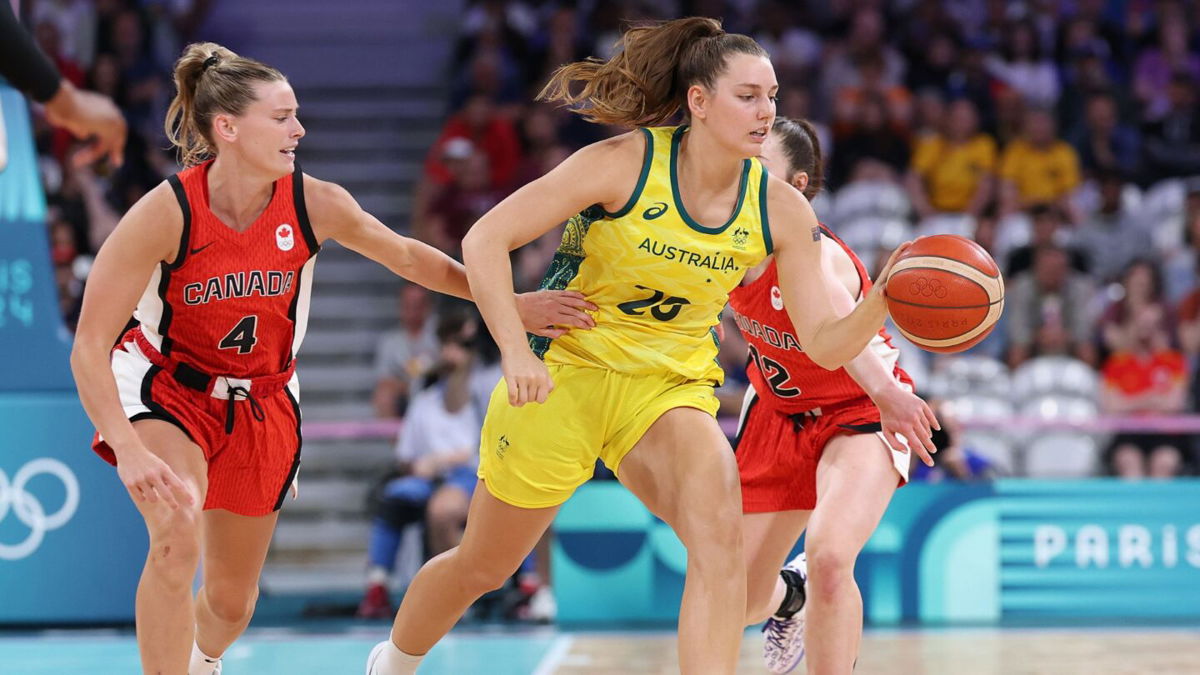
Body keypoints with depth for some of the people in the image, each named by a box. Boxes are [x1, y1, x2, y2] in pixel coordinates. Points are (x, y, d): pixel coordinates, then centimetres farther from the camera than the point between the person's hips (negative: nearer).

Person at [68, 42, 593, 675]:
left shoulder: (315, 204, -18)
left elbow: (407, 257, 2)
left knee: (232, 598, 11)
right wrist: (129, 451, -38)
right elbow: (89, 349, -27)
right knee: (178, 540, -32)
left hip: (262, 402, 4)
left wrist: (506, 301, -3)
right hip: (167, 389, -3)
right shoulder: (166, 213, -28)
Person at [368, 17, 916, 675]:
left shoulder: (780, 210, -10)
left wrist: (882, 298, -30)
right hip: (563, 374, -2)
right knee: (480, 567, 13)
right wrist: (516, 352, -30)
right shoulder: (626, 162, -20)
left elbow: (826, 343, -9)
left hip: (669, 390, 2)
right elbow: (485, 240, -20)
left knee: (719, 530, -29)